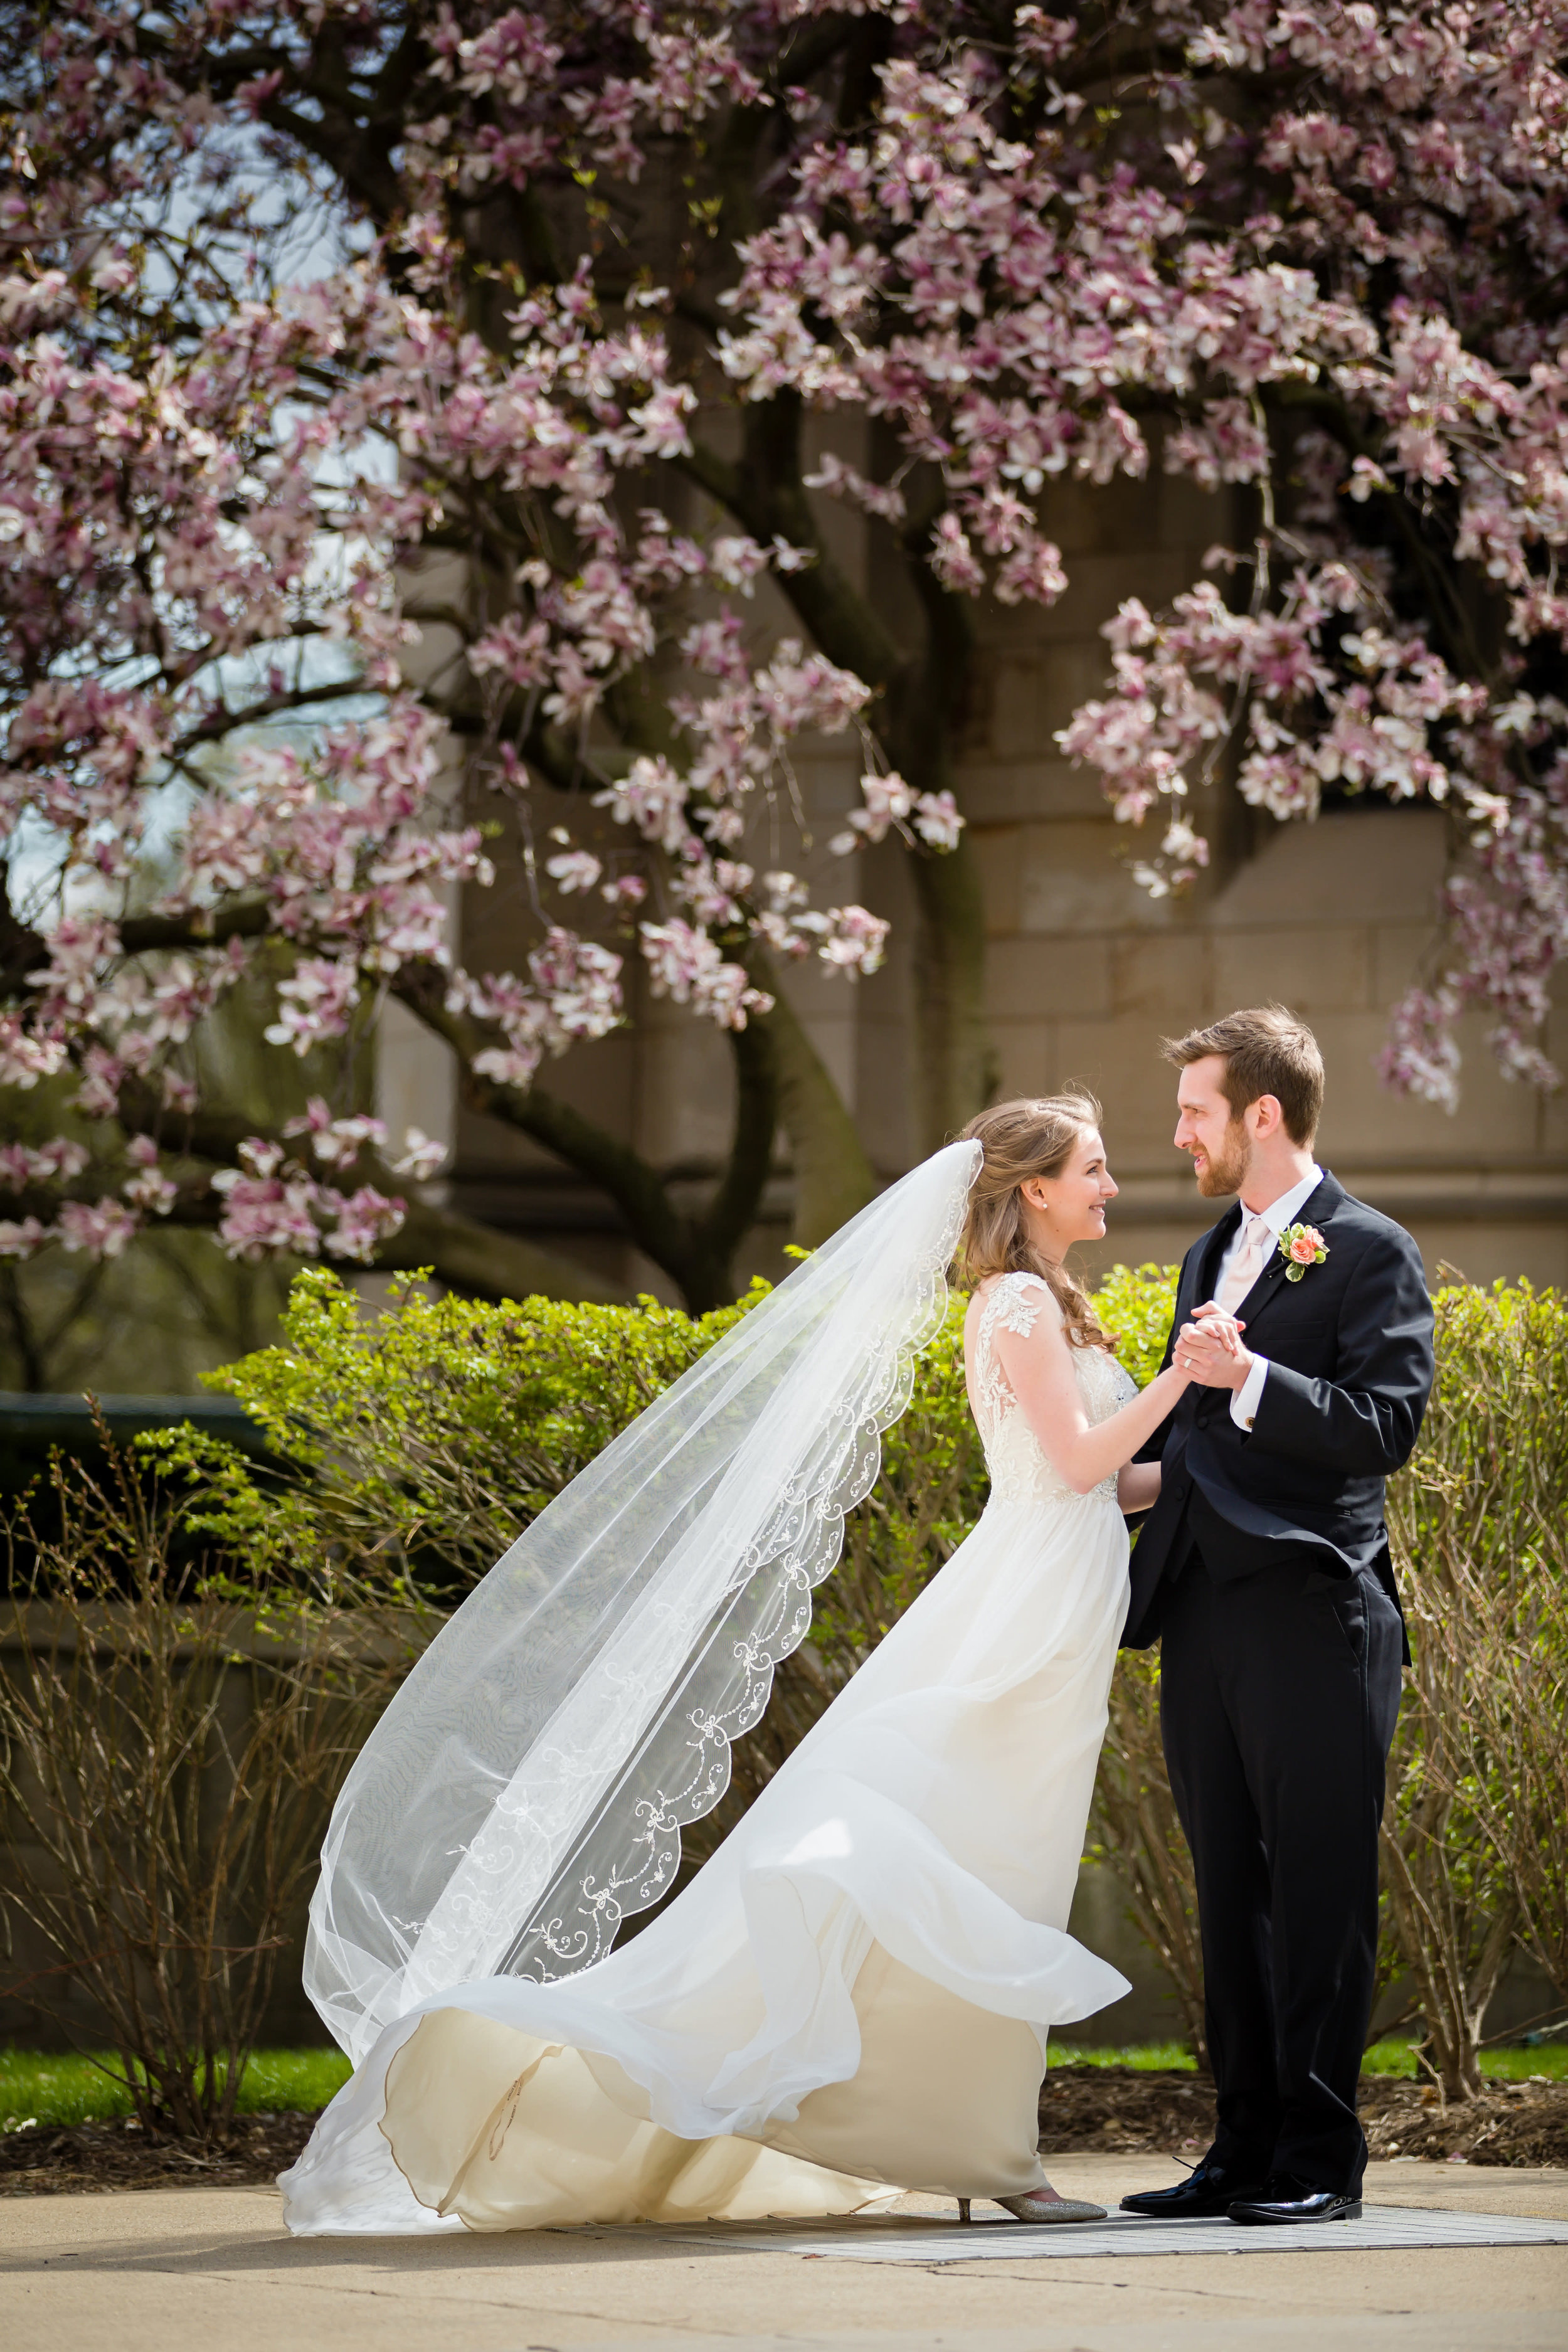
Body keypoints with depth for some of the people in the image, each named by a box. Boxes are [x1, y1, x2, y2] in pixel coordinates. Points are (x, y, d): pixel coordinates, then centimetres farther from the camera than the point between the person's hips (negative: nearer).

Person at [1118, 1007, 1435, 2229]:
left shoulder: (1369, 1251, -4)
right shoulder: (1211, 1256, 21)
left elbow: (1386, 1428, -14)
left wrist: (1250, 1380, -21)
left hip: (1312, 1613, -8)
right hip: (1203, 1616, 8)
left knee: (1318, 1889, -5)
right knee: (1231, 1889, 9)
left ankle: (1322, 2158, -1)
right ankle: (1247, 2146, 14)